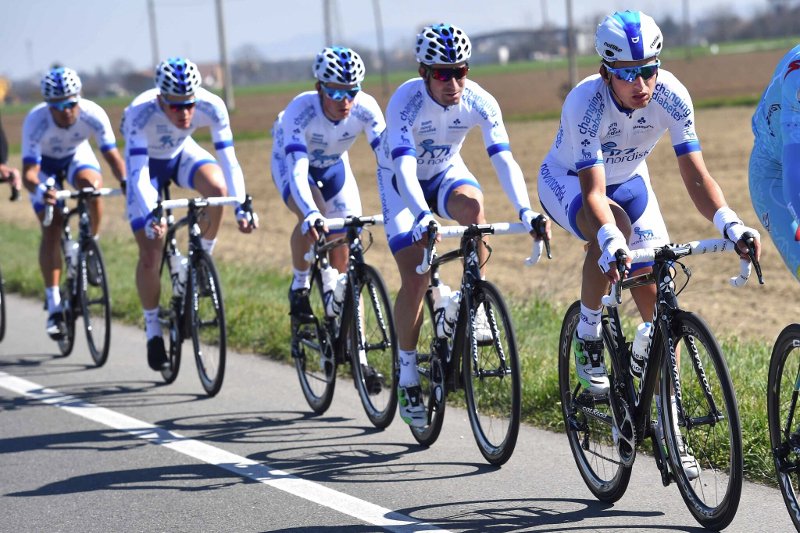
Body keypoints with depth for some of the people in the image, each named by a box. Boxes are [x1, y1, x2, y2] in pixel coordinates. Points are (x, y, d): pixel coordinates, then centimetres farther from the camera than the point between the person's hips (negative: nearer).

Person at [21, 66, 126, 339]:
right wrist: (40, 190, -61)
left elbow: (112, 155, -33)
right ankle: (54, 307, -6)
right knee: (51, 229, -13)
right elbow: (29, 172, -39)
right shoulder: (35, 121, -36)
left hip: (77, 155, 1)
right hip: (45, 162, -1)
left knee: (92, 184, -33)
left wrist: (125, 181, -52)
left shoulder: (93, 115, -32)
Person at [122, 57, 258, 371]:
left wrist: (241, 207, -43)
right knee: (150, 256, -10)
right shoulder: (141, 114, -38)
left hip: (182, 154, 2)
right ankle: (153, 330, 12)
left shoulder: (211, 107, -31)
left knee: (217, 187, -33)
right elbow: (138, 174, -42)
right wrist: (151, 216, -57)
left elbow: (228, 160, -30)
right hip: (147, 163, -2)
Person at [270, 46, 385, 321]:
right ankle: (299, 285, -8)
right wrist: (311, 214, -63)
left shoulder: (365, 108, -31)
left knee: (343, 251, -4)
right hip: (290, 161, -3)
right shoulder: (300, 110, -40)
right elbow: (297, 170, -48)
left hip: (333, 165, 3)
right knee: (311, 219, -32)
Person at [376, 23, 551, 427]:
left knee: (472, 206, -33)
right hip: (401, 182, -2)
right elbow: (405, 169, -43)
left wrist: (526, 212, -47)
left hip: (446, 172, 2)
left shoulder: (480, 102, -25)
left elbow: (504, 160, -32)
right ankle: (407, 376, 1)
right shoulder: (405, 102, -33)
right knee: (415, 280, -14)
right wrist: (424, 218, -59)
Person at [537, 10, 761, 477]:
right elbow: (593, 192, -41)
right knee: (612, 230, -38)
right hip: (567, 182, -3)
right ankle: (588, 335, -13)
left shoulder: (671, 96, -27)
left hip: (629, 181, 3)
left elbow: (695, 174, -27)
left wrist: (730, 224, -44)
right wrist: (611, 242, -59)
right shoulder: (586, 103, -36)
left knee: (658, 302, -8)